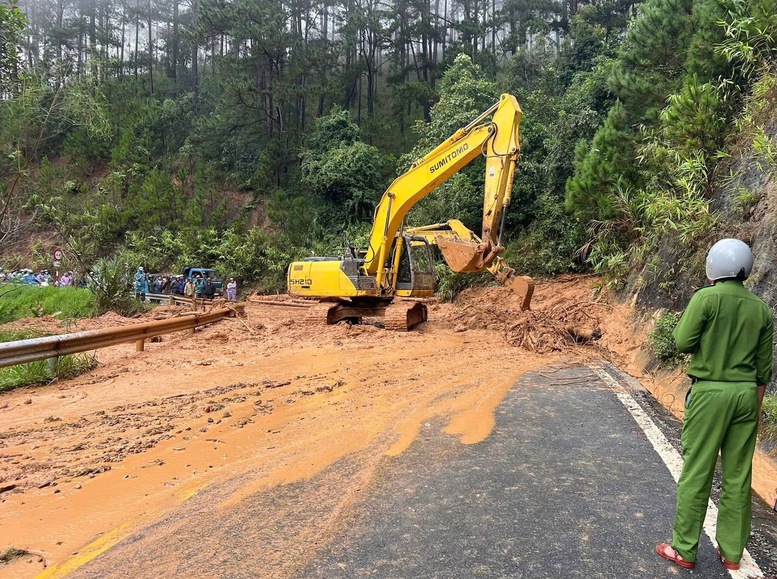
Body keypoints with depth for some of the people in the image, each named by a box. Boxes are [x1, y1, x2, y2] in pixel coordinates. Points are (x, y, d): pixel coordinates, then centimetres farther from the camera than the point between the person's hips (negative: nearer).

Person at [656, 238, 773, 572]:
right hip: (747, 394, 5)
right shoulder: (760, 308, 5)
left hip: (710, 391, -5)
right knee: (738, 475, 12)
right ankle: (731, 551, 23)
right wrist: (756, 405, 18)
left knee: (696, 472, 3)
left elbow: (683, 343, -11)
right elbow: (763, 367, 9)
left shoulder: (706, 298, -12)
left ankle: (684, 549, 12)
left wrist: (690, 315, 4)